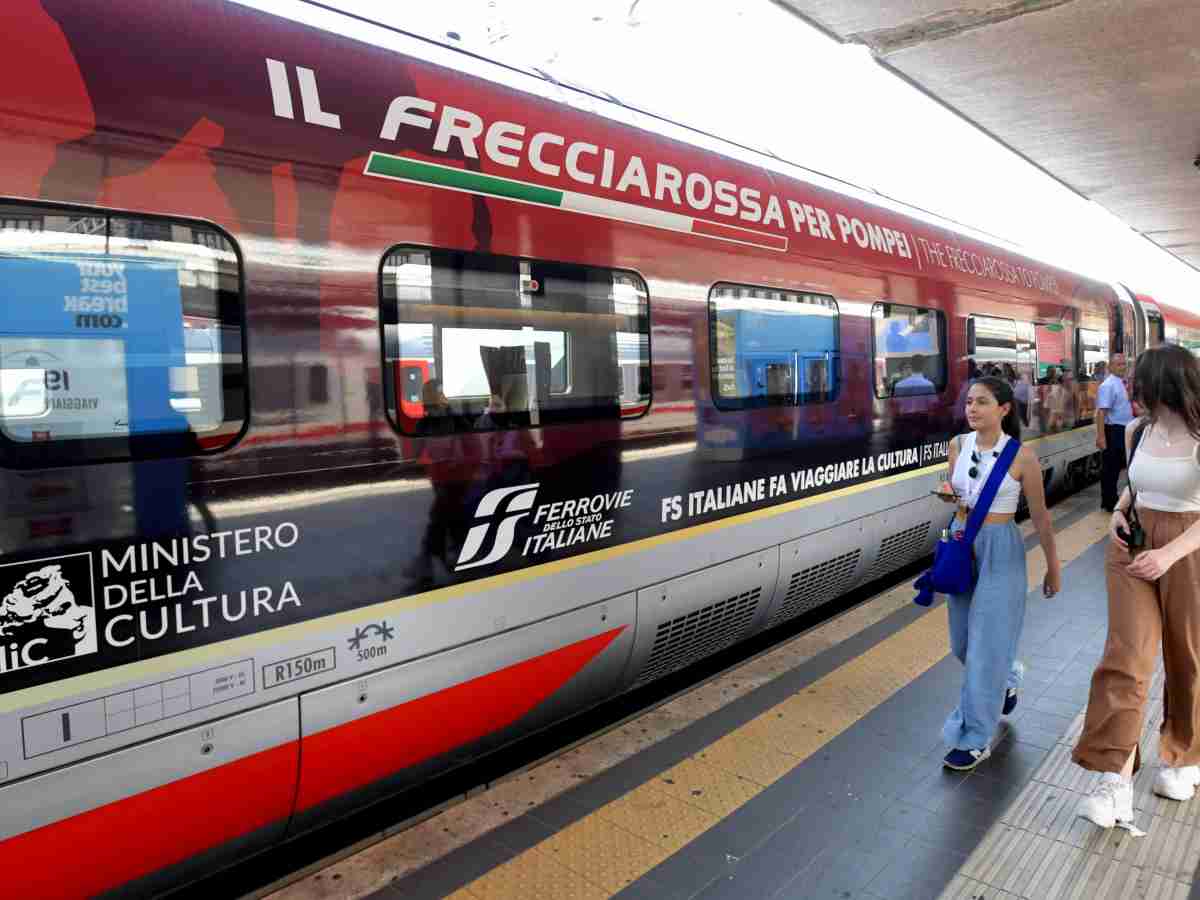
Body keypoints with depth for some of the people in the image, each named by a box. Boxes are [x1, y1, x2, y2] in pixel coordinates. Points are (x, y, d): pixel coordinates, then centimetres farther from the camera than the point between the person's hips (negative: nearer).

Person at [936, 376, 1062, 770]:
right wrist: (949, 495, -10)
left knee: (985, 645, -2)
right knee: (963, 642, 16)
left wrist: (1053, 566, 4)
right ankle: (1006, 680, 48)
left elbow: (1040, 515, -3)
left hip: (1000, 552, -5)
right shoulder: (958, 445, 1)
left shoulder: (1021, 456, -12)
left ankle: (976, 740, 10)